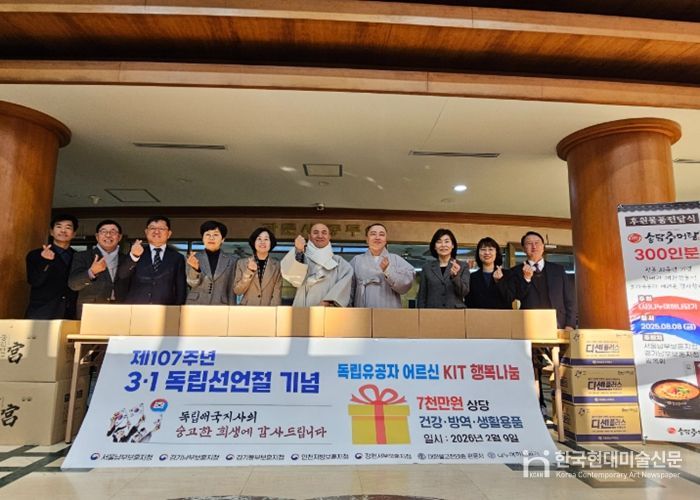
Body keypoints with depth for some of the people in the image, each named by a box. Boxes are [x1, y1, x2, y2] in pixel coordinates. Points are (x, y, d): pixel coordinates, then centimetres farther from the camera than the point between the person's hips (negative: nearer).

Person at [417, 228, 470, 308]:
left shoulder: (463, 266, 7)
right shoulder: (427, 268, 9)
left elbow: (464, 292, -3)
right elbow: (422, 297, 8)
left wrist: (455, 276, -17)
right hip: (433, 312, 1)